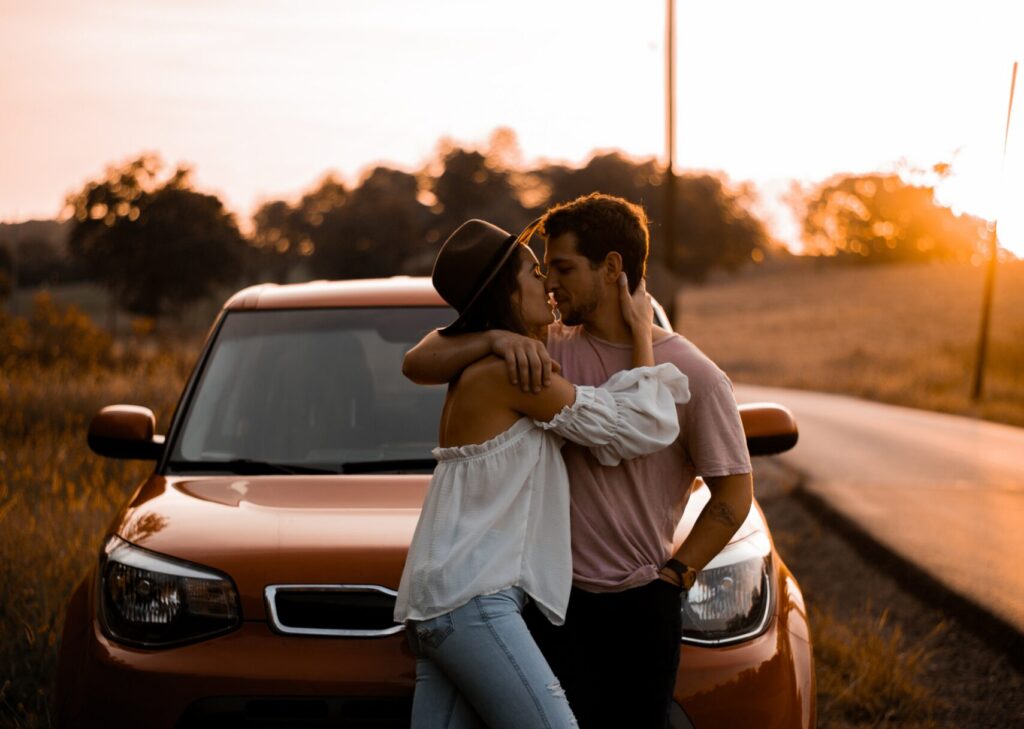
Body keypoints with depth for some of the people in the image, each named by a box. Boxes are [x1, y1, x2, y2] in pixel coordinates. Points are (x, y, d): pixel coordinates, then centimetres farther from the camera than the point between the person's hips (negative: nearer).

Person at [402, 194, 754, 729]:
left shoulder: (694, 375, -5)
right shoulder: (549, 349, 2)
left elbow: (734, 493, 2)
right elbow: (418, 364, -1)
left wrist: (673, 576, -2)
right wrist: (498, 339, -18)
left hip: (644, 607, -1)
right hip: (556, 598, 1)